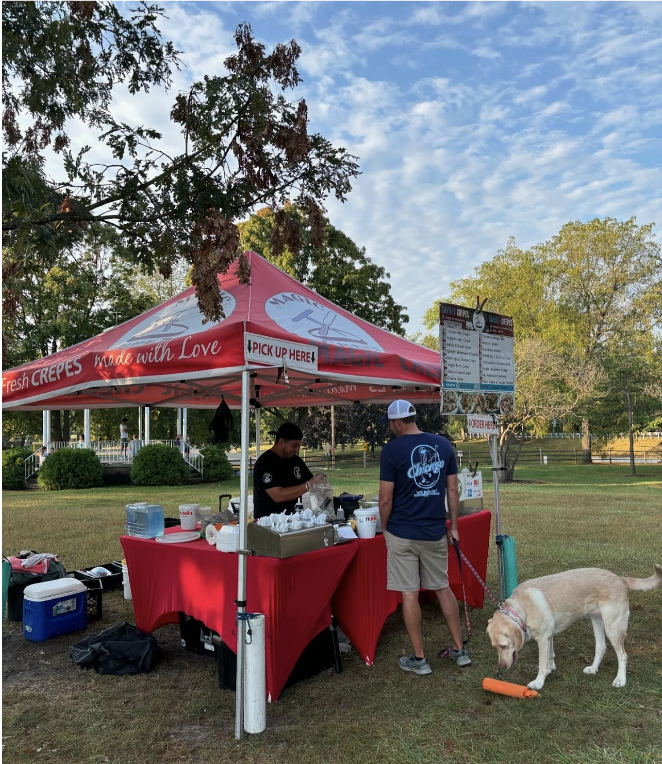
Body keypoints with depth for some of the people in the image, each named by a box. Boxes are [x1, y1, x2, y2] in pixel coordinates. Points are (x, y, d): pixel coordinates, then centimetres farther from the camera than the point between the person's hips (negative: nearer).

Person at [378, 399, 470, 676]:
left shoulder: (392, 450, -13)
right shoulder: (443, 445, 0)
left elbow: (386, 499, -12)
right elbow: (452, 490, 4)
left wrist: (385, 528, 4)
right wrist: (454, 526, 13)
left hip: (402, 533, -4)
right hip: (435, 531, 5)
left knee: (409, 594, 6)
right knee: (442, 588, 19)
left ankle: (419, 659, 17)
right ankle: (459, 650, 27)